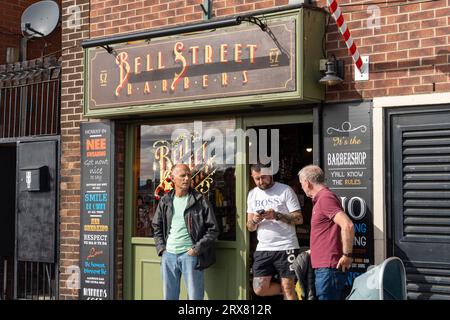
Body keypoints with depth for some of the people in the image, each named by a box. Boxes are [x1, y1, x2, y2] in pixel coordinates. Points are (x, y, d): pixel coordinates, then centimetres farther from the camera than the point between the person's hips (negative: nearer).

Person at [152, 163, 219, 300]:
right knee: (168, 296, 11)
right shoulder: (165, 201, 10)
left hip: (190, 254, -4)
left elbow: (213, 229, -4)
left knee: (195, 296, 0)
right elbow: (157, 226, 18)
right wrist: (161, 247, 5)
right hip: (168, 254, 4)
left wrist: (197, 248, -11)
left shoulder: (200, 200, -2)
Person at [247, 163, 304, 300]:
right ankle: (288, 290, 25)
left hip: (285, 247, -5)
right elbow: (250, 227, 12)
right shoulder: (252, 194, 12)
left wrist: (277, 215, -21)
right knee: (260, 289, 1)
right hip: (263, 249, 5)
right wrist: (254, 221, -11)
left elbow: (299, 219, -7)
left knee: (288, 288, -4)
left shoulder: (285, 190, -3)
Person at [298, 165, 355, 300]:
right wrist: (314, 251, 24)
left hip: (329, 267, -10)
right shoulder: (320, 199, 19)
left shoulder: (325, 198, -14)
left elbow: (347, 225, -25)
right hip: (324, 267, 10)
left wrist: (347, 255, -18)